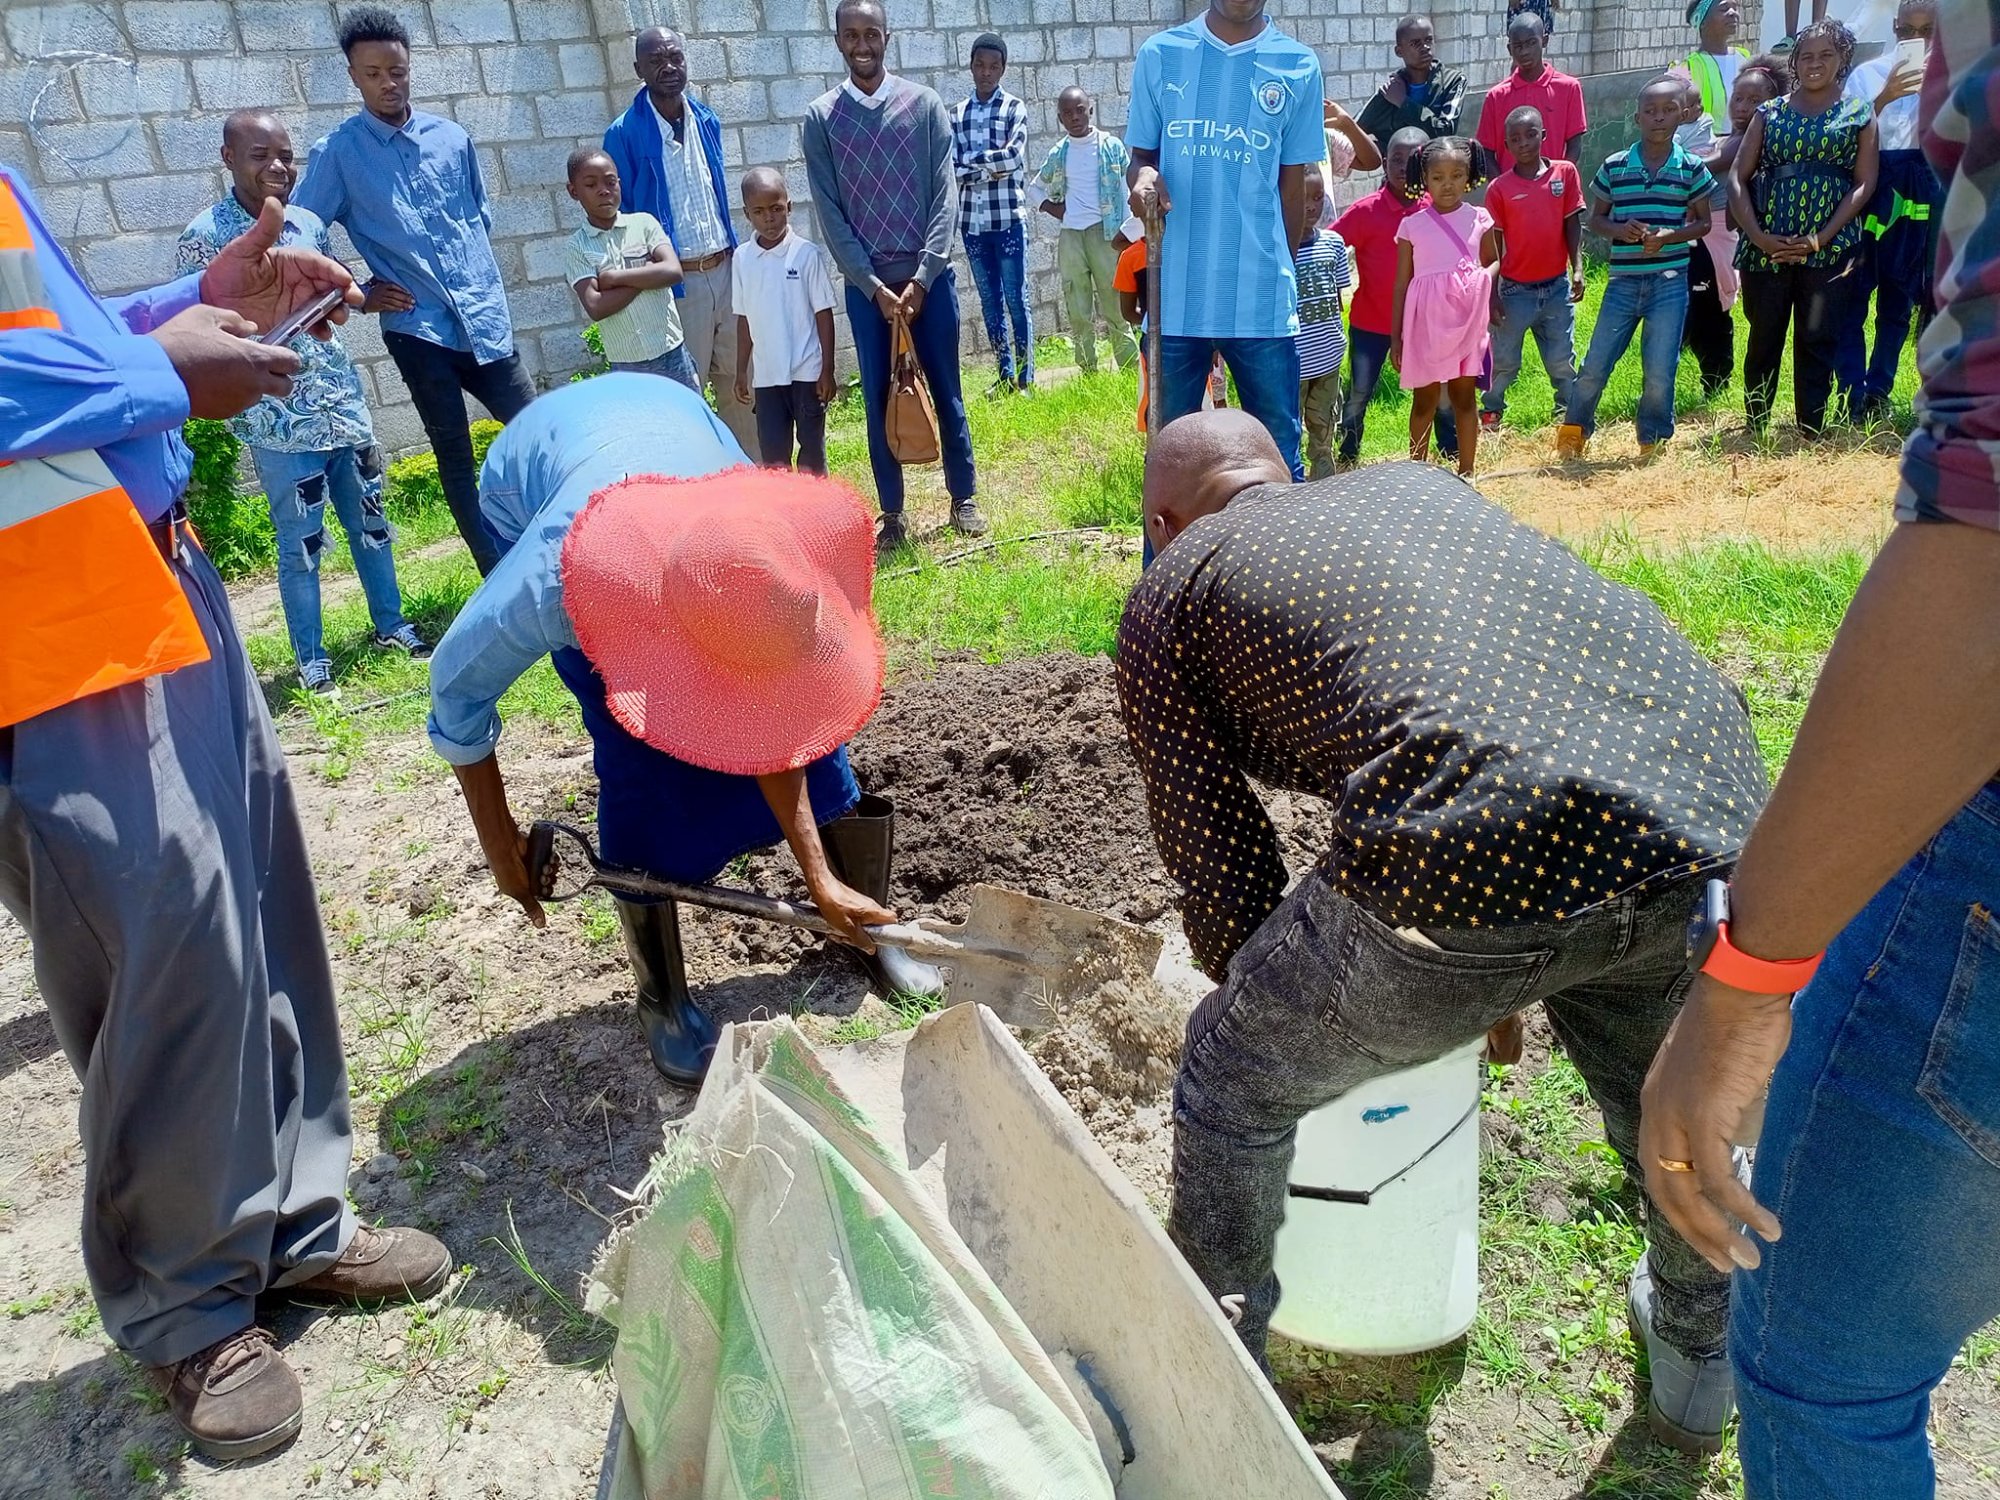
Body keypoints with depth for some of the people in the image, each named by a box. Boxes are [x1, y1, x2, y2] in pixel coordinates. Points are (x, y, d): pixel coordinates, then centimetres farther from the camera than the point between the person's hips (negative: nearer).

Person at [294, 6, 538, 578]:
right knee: (455, 457, 4)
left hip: (485, 319, 3)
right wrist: (357, 296, -3)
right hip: (418, 328, -3)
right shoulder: (337, 151, -2)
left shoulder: (452, 137, 8)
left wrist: (478, 274, 11)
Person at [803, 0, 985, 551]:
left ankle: (963, 497, 19)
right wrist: (874, 286, -10)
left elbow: (944, 196, -3)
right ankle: (891, 511, 15)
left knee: (946, 391, 6)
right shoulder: (820, 117, 2)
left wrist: (921, 279, -11)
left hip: (928, 276, 0)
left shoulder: (924, 104, 1)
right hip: (866, 283, 1)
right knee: (878, 399, 5)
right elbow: (829, 213, -2)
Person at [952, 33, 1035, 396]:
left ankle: (1026, 378, 4)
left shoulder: (1015, 108, 1)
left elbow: (1014, 156, -13)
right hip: (972, 221, 3)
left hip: (1009, 219, -3)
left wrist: (973, 161, -6)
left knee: (1016, 299, -1)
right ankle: (1006, 375, 18)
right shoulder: (957, 113, 9)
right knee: (990, 301, 9)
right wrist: (991, 170, -11)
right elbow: (952, 169, 1)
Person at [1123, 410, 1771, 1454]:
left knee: (1233, 1084, 22)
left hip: (1471, 858, -6)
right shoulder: (1416, 483, 32)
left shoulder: (1171, 590, 17)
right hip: (1708, 797, 6)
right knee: (1661, 1086, 37)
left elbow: (1221, 871, 13)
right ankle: (1702, 1359, 58)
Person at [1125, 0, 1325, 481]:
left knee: (1277, 452, 5)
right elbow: (1140, 155, 10)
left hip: (1261, 300, 0)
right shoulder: (1160, 54, 5)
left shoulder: (1298, 66, 4)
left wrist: (1278, 274, 12)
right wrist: (1144, 177, -13)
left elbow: (1292, 186, 9)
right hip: (1175, 295, 1)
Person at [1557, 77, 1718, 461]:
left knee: (1659, 371, 1)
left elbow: (1703, 222, 6)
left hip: (1670, 281, -1)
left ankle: (1653, 441, 19)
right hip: (1623, 281, 1)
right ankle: (1574, 429, 23)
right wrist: (1618, 230, -12)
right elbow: (1595, 218, 9)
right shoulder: (1614, 166, 2)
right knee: (1595, 365, 2)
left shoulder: (1691, 169, 1)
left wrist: (1669, 235, -13)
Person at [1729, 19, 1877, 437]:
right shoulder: (1769, 113, 13)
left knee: (1817, 340, -3)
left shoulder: (1860, 115, 11)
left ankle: (1811, 434, 1)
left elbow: (1864, 183, 2)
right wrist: (1758, 236, -10)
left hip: (1830, 248, -1)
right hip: (1767, 246, 1)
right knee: (1764, 339, 4)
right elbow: (1738, 177, 5)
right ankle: (1754, 429, 12)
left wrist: (1820, 238, -11)